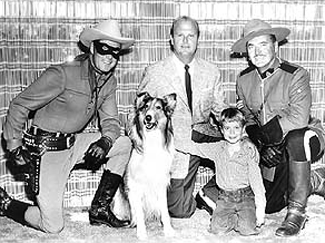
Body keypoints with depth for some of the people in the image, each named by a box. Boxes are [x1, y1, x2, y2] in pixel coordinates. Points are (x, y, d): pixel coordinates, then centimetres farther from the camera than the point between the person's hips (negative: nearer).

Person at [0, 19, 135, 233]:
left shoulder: (109, 81, 3)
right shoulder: (63, 74, -20)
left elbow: (110, 120, 7)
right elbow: (19, 106, -13)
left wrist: (106, 141, -16)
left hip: (74, 143, 7)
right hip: (46, 149, -7)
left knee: (123, 144, -3)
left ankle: (100, 209, 5)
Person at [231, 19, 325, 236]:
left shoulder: (296, 75, -17)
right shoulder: (244, 80, 0)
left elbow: (298, 118, -28)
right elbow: (248, 120, 1)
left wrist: (266, 136, -28)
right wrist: (262, 145, -16)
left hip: (304, 137, -5)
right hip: (273, 151, 6)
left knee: (296, 139, -42)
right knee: (268, 205, 1)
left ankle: (297, 212, -25)